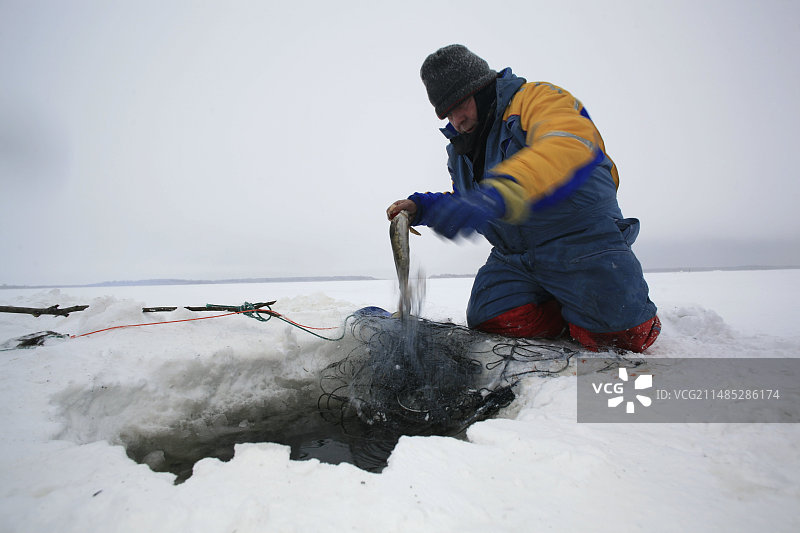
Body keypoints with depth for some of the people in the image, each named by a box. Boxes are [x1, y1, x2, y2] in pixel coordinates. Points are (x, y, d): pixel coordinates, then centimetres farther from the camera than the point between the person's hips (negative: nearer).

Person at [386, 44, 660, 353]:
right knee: (491, 318, -17)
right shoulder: (461, 147, 14)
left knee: (622, 333, -17)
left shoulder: (537, 98, -10)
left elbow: (569, 146, -33)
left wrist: (493, 196, -50)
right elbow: (462, 203, 25)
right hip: (514, 257, 6)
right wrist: (421, 207, 5)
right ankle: (567, 312, 9)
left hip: (581, 240, -5)